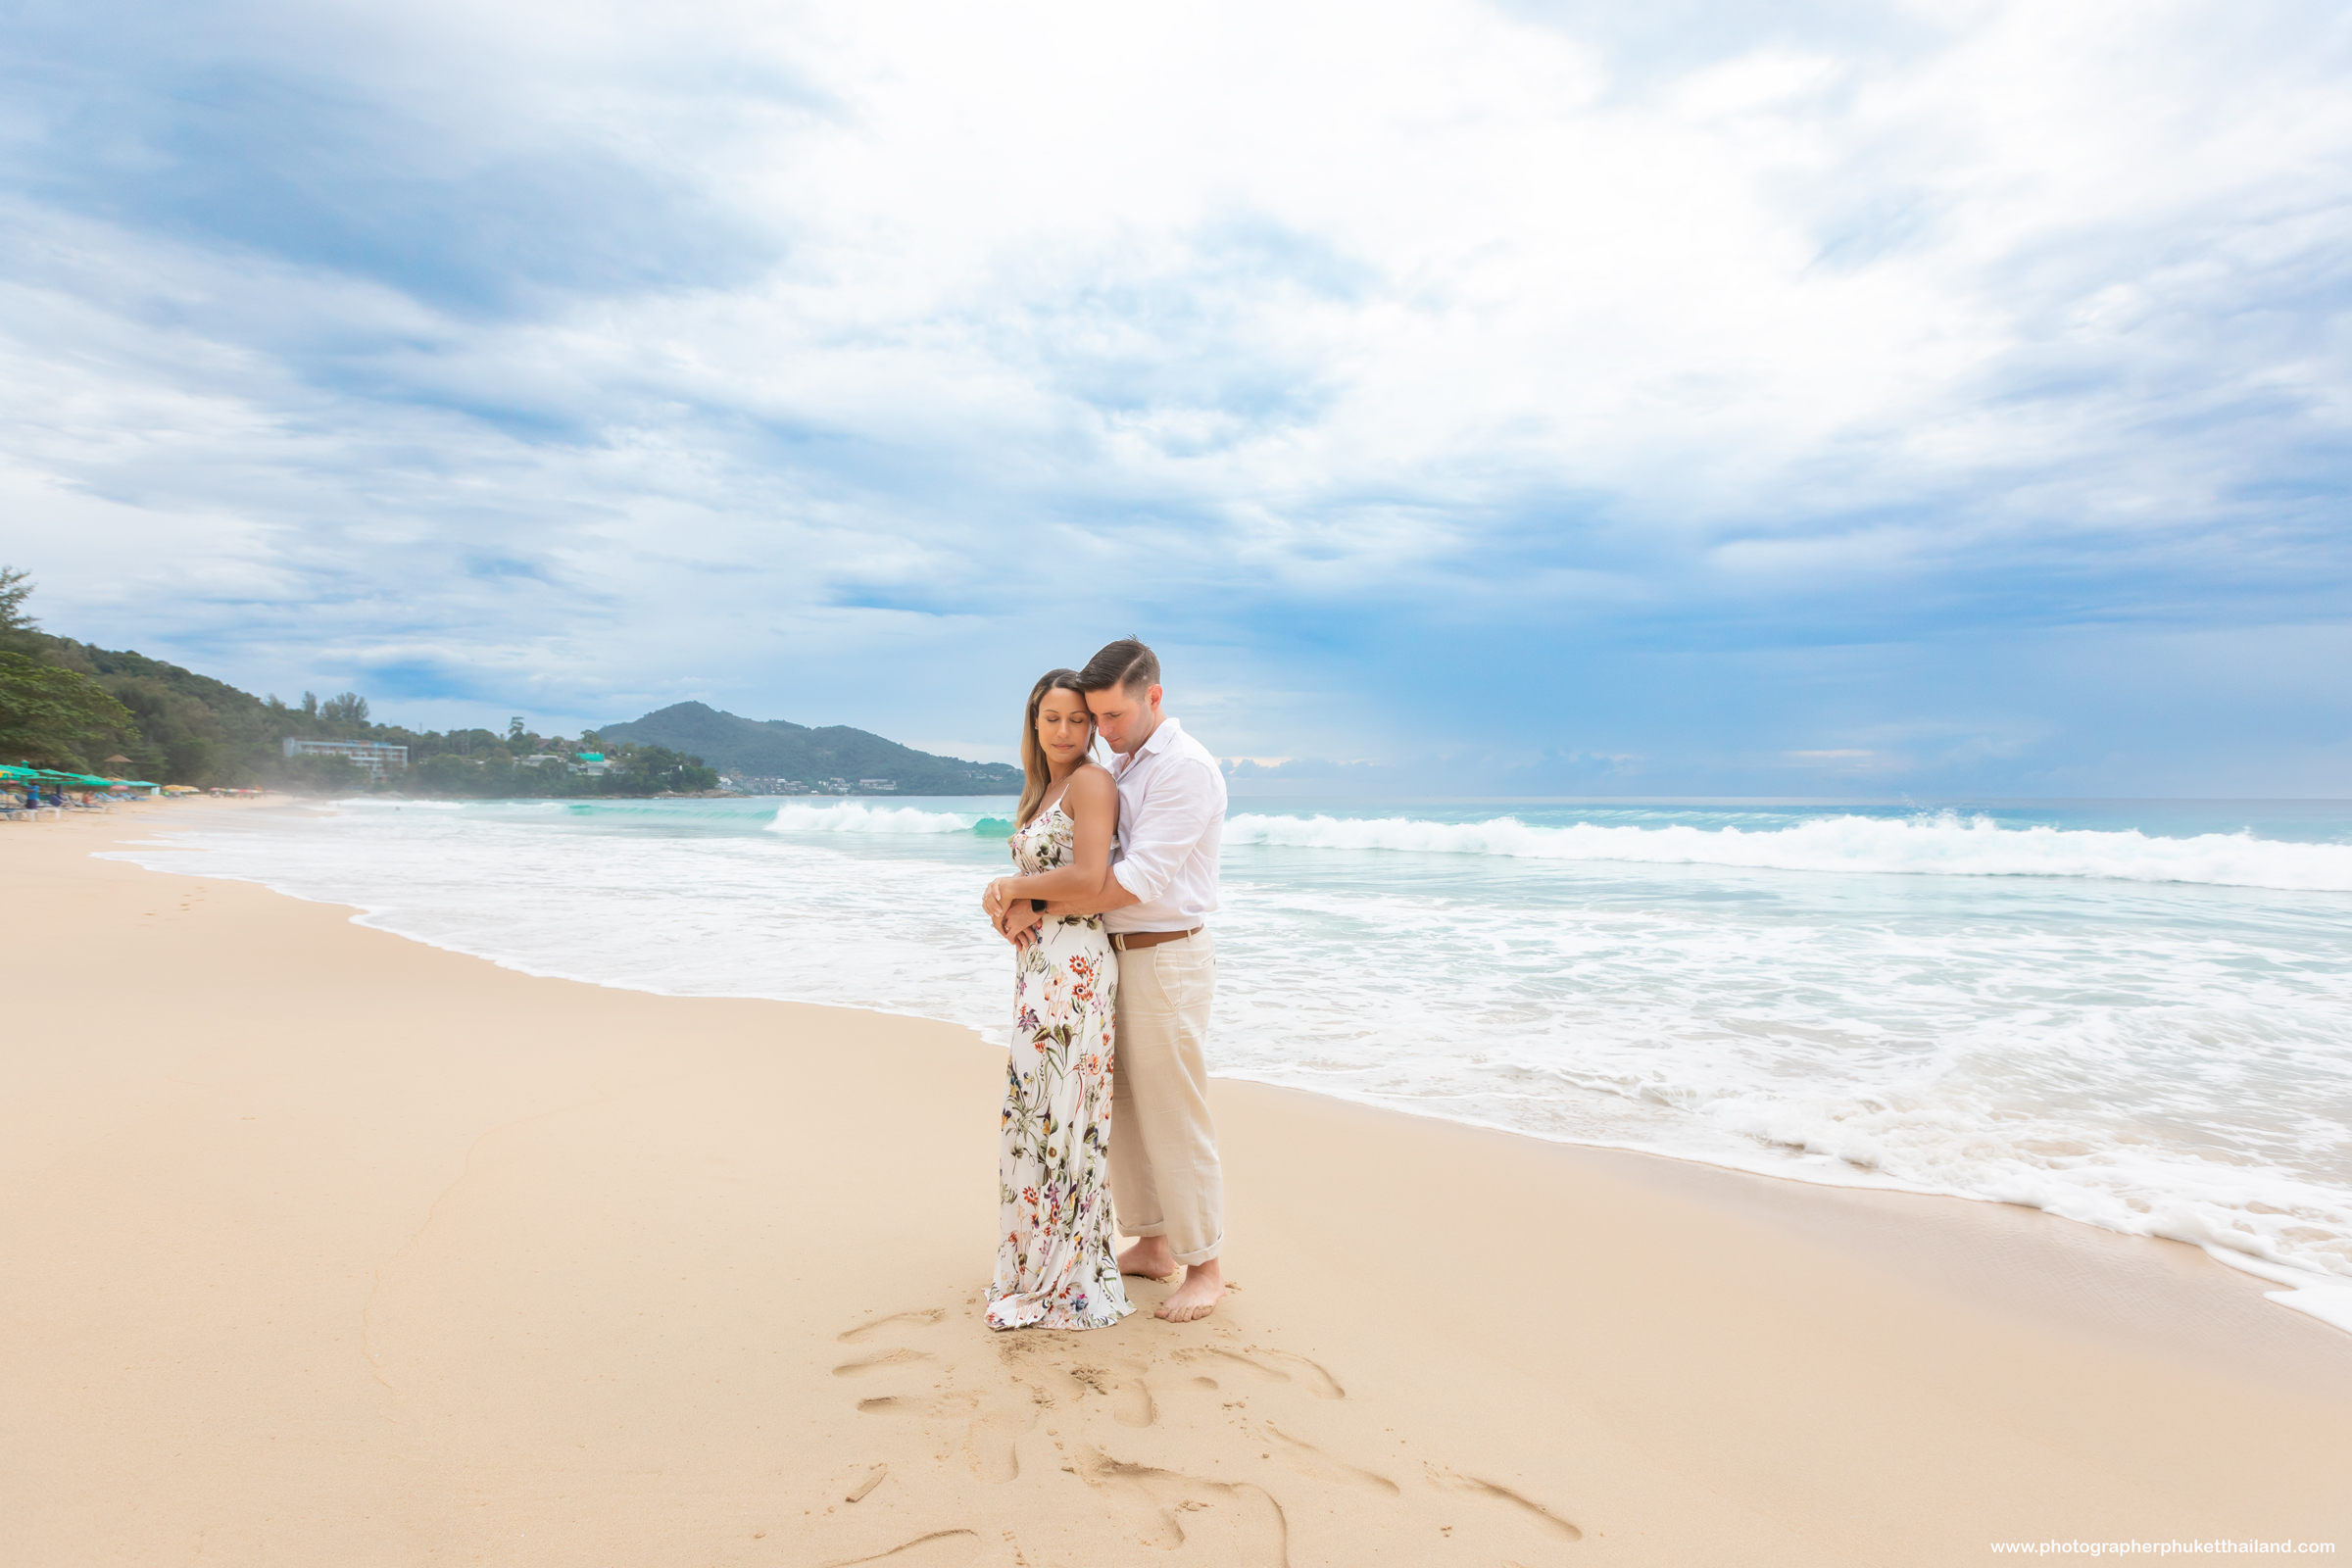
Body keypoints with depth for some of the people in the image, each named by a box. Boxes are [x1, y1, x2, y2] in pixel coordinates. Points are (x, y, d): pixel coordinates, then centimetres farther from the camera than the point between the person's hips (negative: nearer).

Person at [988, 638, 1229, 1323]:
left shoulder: (1187, 767, -16)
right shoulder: (1117, 767, 13)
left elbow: (1137, 880, -23)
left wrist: (1041, 907, -18)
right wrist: (1015, 887, -8)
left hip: (1167, 959, -9)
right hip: (1118, 956, 9)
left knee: (1174, 1118, 1)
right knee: (1123, 1108, 15)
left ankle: (1204, 1267, 16)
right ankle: (1152, 1245, 30)